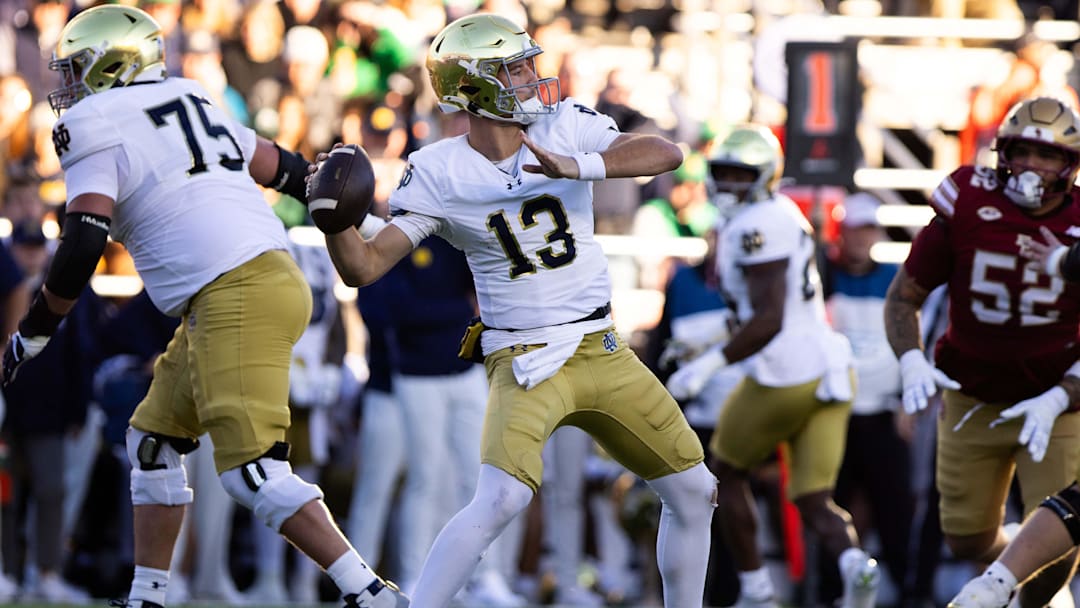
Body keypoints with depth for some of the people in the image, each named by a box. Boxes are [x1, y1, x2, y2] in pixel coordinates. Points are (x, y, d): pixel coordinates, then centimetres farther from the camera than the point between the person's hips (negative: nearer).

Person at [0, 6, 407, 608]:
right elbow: (277, 166, 31)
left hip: (235, 298, -9)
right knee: (154, 438, 19)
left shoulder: (95, 125, -3)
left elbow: (83, 245, -12)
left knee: (252, 470, -11)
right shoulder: (193, 101, 20)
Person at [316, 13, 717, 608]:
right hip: (524, 361, -5)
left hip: (603, 352, 5)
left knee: (694, 493, 11)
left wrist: (578, 167, -31)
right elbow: (364, 266, -11)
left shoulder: (565, 127, -3)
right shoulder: (438, 174, -10)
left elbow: (665, 153, -16)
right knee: (502, 498, -28)